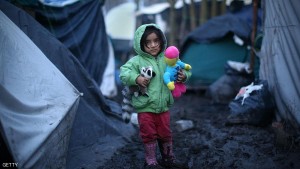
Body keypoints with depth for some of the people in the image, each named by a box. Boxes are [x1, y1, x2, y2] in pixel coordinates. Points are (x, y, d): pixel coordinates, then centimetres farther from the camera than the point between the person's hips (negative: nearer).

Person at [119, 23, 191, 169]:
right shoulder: (137, 61, -9)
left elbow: (182, 69, 9)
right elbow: (123, 72, -16)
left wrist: (184, 75, -13)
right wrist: (136, 78, -30)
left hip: (163, 106, 4)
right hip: (145, 108, -3)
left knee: (165, 134, 16)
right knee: (149, 135, 7)